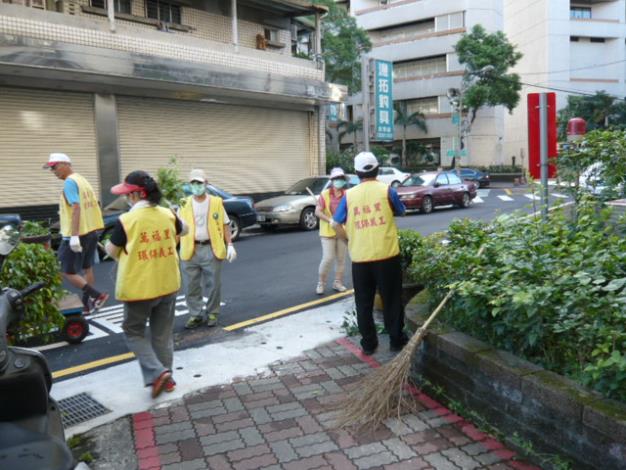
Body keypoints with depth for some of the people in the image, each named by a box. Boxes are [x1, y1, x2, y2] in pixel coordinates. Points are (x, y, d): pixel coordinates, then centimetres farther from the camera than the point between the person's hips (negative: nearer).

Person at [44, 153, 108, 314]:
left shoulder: (69, 182, -14)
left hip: (76, 235, -10)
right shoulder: (83, 180, 14)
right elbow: (93, 205, 16)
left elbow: (76, 207, -24)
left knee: (68, 272, -2)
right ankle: (87, 304, 20)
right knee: (87, 269, 14)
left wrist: (74, 236, -27)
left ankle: (98, 295, -7)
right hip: (91, 232, 10)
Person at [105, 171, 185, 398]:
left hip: (138, 288, -5)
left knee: (134, 332, 13)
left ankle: (157, 373, 0)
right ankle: (166, 376, 24)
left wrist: (107, 245, 19)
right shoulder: (168, 215, -2)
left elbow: (112, 251, -2)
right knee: (163, 334, 17)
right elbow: (183, 230, 20)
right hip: (167, 285, 5)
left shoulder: (126, 220, -16)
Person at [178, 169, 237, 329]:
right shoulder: (184, 204, 5)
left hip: (211, 249, -1)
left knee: (213, 284, 7)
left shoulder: (216, 202, 2)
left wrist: (230, 245, -3)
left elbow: (225, 224, 5)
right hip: (190, 250, 1)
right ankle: (195, 315, 21)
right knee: (191, 286, 7)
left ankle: (212, 313, 23)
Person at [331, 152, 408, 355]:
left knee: (363, 303, 11)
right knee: (392, 299, 11)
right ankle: (396, 340, 20)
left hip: (360, 257, 1)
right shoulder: (386, 190, -3)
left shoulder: (349, 195, 1)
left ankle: (368, 343, 17)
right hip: (386, 254, -1)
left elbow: (336, 224, 2)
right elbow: (401, 212, 14)